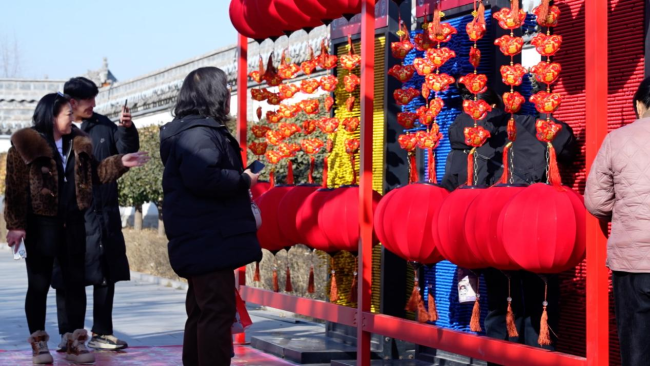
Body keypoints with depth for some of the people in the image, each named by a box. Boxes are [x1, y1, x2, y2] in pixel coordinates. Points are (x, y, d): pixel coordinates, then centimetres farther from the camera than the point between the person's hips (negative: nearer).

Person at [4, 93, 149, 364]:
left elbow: (94, 174, 18)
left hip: (72, 222, 6)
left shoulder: (78, 144, 11)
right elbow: (15, 189, -11)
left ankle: (76, 341, 15)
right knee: (39, 283, 2)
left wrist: (120, 163, 4)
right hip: (41, 224, -6)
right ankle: (38, 342, 12)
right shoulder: (26, 144, -8)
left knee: (75, 280, 7)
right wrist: (16, 225, -16)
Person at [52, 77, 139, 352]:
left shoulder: (104, 126, 6)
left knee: (106, 275, 10)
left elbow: (128, 150, 4)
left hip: (104, 215, 4)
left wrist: (128, 129, -15)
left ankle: (101, 333, 21)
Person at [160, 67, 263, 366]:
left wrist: (239, 185, 12)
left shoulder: (194, 130, 18)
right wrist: (244, 180, -16)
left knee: (201, 313, 16)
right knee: (218, 312, -9)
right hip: (210, 241, -11)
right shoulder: (200, 132, -16)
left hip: (202, 240, 11)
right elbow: (203, 178, -30)